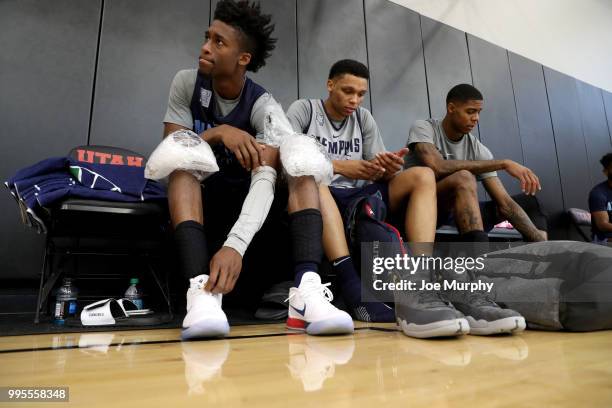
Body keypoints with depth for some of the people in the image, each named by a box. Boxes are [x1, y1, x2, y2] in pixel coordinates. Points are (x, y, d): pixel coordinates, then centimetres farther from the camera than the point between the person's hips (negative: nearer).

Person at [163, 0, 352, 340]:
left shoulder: (263, 105, -14)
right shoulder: (186, 83, -6)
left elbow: (266, 178, -31)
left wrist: (235, 245, -47)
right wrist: (218, 133, -30)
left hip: (244, 203, 0)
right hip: (195, 202, 1)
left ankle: (307, 289, -43)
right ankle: (200, 289, -48)